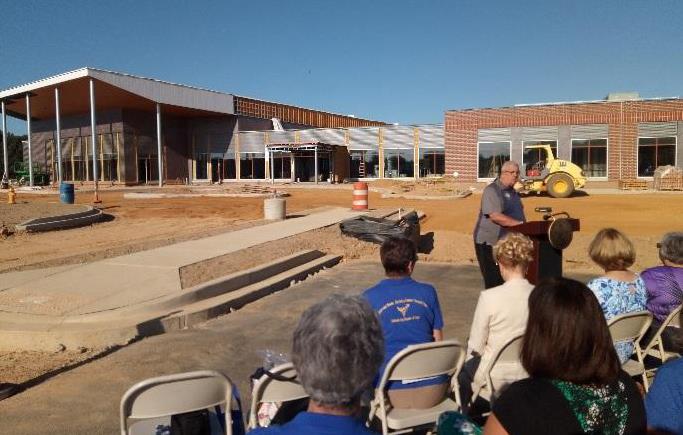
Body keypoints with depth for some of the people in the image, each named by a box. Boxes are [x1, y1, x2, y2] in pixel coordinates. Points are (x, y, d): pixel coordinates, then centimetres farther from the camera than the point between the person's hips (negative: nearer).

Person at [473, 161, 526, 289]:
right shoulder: (491, 190, -13)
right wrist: (520, 224, -26)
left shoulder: (513, 192, 15)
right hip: (490, 242, -8)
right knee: (494, 283, -2)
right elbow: (495, 216, -25)